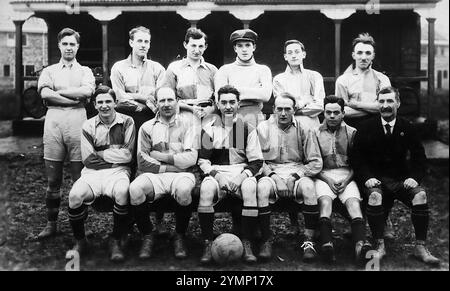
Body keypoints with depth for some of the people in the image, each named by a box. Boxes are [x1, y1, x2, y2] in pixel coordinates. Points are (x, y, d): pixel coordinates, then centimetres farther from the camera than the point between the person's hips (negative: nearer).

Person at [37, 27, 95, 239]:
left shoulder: (85, 71, 16)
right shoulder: (49, 71, 18)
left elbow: (87, 90, -6)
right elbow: (45, 93, -3)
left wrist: (59, 92, -2)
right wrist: (76, 97, -7)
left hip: (77, 121, -1)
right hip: (53, 120, 1)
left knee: (79, 178, -2)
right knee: (53, 180, 3)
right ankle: (51, 223, 13)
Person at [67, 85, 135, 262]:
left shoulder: (127, 122, 6)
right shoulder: (88, 126, 10)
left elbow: (127, 155, -3)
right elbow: (88, 159, 1)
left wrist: (100, 154, -2)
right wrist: (115, 157, -4)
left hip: (118, 172, -1)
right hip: (93, 172, 2)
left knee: (122, 192, -36)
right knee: (75, 195, -29)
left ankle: (116, 242, -16)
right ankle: (80, 241, -4)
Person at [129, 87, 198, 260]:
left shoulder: (186, 125, 12)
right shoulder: (147, 127, 14)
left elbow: (191, 158, -1)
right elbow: (142, 162, 3)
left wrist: (162, 157, -4)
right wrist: (169, 167, -6)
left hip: (180, 174, -1)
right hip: (154, 175, 1)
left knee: (184, 189, -36)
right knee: (135, 189, -31)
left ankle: (180, 236, -10)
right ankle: (147, 235, -7)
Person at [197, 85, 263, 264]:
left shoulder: (248, 129, 10)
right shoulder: (209, 129, 12)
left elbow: (256, 161, 7)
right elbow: (202, 160, 9)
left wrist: (242, 176, -11)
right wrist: (215, 174, -10)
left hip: (242, 173, 0)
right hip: (216, 173, 0)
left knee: (250, 187, -35)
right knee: (206, 188, -34)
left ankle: (247, 243, -26)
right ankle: (208, 243, -25)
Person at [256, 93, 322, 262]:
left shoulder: (303, 129, 5)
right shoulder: (263, 128, 6)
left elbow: (316, 163, 3)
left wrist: (295, 176, -9)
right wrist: (272, 176, -12)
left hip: (298, 174, 0)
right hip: (271, 173, 0)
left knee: (308, 186, -33)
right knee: (262, 187, -33)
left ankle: (309, 241, -22)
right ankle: (266, 242, -22)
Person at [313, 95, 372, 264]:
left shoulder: (352, 133, 13)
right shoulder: (316, 133, 11)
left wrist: (346, 180, -6)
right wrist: (328, 180, -7)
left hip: (347, 176, 1)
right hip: (323, 176, -1)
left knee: (353, 202, -27)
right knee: (325, 201, -30)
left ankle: (360, 244, -46)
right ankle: (326, 245, -48)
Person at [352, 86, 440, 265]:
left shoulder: (407, 128, 6)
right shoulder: (367, 128, 2)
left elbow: (419, 157, 7)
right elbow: (357, 158, 1)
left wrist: (414, 177, -11)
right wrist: (367, 177, -15)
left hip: (401, 179, 2)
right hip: (376, 179, -1)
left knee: (421, 195, -27)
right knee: (375, 196, -34)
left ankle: (420, 247, -16)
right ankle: (380, 246, -21)